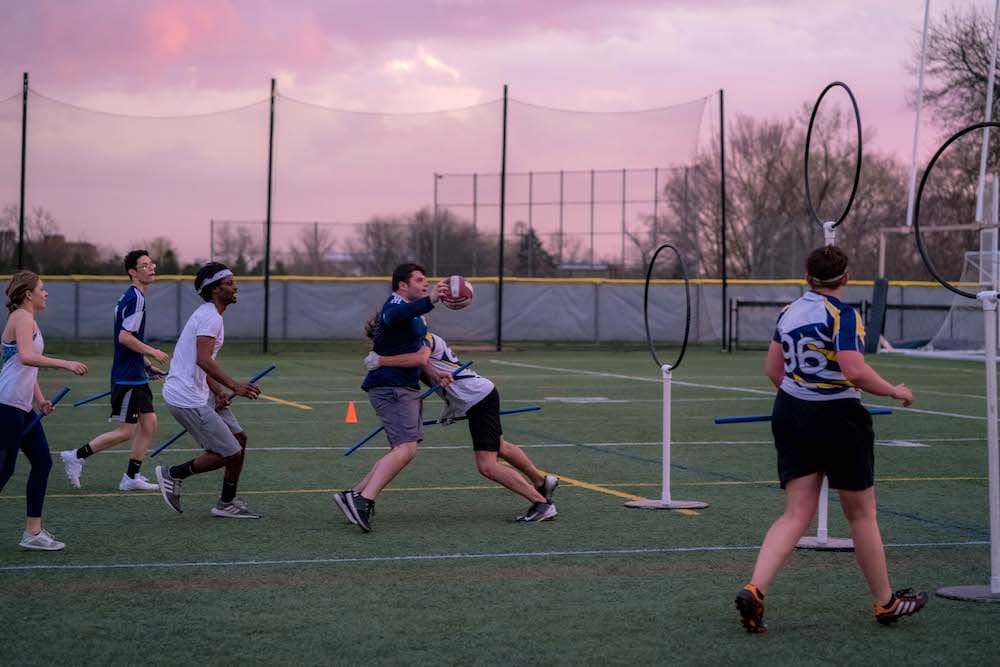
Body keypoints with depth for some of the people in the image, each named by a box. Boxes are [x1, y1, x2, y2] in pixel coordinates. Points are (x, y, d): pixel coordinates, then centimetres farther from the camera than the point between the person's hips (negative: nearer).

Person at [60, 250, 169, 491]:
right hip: (127, 378, -10)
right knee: (126, 431, -6)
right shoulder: (134, 298, -16)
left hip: (135, 377, 10)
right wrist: (153, 352, -14)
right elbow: (125, 337, -23)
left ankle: (131, 477, 12)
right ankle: (76, 456, 2)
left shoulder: (133, 297, 15)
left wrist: (146, 365, 19)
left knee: (149, 423, 8)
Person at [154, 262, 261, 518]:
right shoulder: (210, 317, -15)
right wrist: (234, 386, -32)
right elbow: (203, 360, -28)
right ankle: (173, 474, 8)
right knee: (230, 455, -7)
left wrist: (218, 391, 8)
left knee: (238, 439, 12)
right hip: (187, 399, -11)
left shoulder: (208, 315, 18)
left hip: (199, 394, 11)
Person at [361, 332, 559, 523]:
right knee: (500, 448, 30)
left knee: (487, 467, -12)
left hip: (479, 397, -11)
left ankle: (542, 503, -5)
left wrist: (380, 361, -37)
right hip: (483, 393, 11)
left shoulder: (425, 339, -16)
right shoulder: (431, 340, 13)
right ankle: (542, 482, 50)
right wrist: (451, 408, 19)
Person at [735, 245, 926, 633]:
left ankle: (754, 590, -14)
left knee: (796, 514, 5)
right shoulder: (842, 315, -16)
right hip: (837, 419, -6)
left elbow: (773, 368, 14)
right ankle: (885, 603, 24)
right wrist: (894, 391, -10)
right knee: (861, 514, 10)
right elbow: (855, 371, -26)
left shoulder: (789, 312, 6)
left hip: (790, 413, 6)